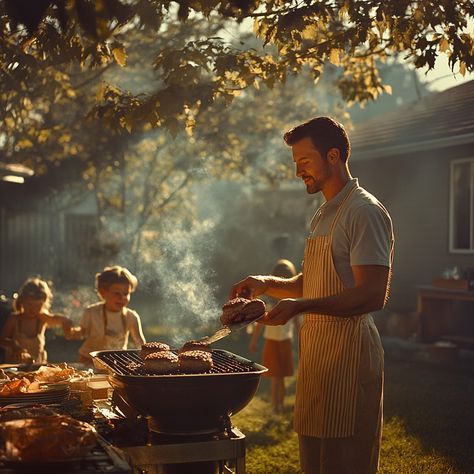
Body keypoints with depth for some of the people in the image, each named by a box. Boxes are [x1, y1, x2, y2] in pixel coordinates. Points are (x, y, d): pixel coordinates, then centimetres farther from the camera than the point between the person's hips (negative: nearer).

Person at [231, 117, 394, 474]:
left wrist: (301, 306, -27)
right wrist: (267, 284, 8)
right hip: (316, 351, 10)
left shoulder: (365, 212, -12)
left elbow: (373, 295, -21)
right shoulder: (324, 215, 19)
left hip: (349, 354, -9)